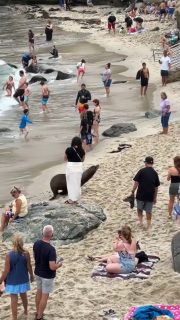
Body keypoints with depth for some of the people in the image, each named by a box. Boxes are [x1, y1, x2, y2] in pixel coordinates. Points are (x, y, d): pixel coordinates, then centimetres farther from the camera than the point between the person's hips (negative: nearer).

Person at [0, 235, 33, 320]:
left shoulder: (9, 255, -22)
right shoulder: (26, 253, -16)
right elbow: (29, 267, -5)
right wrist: (31, 275, 14)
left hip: (13, 281, -3)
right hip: (23, 279, 3)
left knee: (14, 299, 8)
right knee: (24, 295, 26)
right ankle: (25, 311, 50)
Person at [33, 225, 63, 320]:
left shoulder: (36, 243, -9)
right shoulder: (51, 249, -30)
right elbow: (52, 267, -30)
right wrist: (59, 264, -10)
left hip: (37, 272, 7)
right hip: (47, 276, -7)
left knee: (39, 292, 24)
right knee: (45, 296, 8)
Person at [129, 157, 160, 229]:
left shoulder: (142, 171, -8)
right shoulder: (155, 173, 3)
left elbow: (136, 182, -10)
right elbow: (156, 187, 8)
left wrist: (133, 192, 0)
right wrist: (155, 198, 16)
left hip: (141, 194, -2)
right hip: (150, 195, 2)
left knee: (139, 208, 20)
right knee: (149, 210, 12)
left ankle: (140, 221, 11)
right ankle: (149, 225, 14)